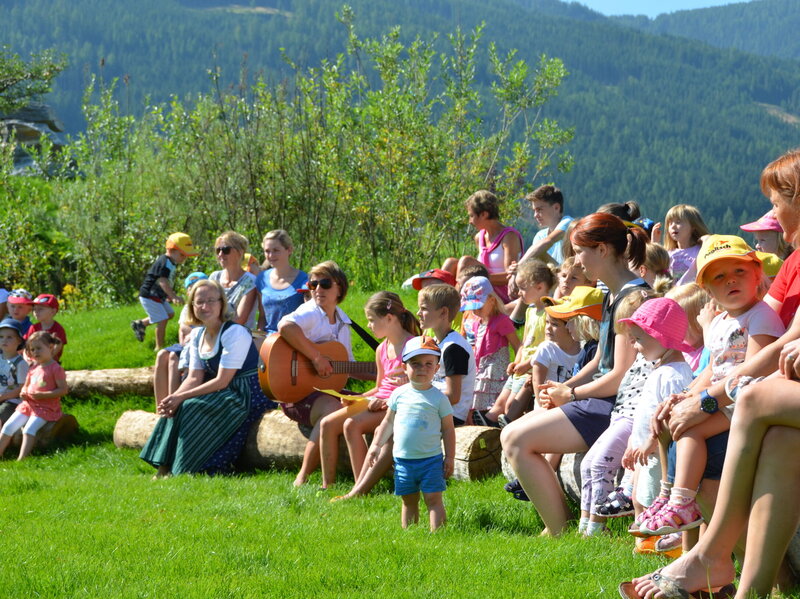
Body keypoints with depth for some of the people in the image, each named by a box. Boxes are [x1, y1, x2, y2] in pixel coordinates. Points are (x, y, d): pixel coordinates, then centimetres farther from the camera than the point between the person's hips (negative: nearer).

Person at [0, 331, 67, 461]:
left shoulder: (55, 368, -9)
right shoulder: (33, 368, 14)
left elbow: (63, 390, -13)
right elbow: (26, 386, 24)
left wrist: (42, 395, -21)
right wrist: (23, 393, -1)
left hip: (46, 408, -7)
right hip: (28, 404, 7)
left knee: (29, 429, -28)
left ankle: (22, 459, -33)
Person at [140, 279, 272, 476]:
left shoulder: (234, 333, -18)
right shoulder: (198, 336, 8)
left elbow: (222, 381, -21)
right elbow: (194, 378, 3)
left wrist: (181, 397, -22)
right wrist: (173, 398, -18)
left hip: (247, 396, -8)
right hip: (225, 394, 8)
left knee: (190, 409, -24)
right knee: (174, 408, -11)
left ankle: (183, 470, -14)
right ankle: (166, 467, -10)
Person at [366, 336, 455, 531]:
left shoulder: (439, 398, -3)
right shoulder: (399, 394, 5)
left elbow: (448, 429, 0)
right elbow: (388, 422, 16)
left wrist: (450, 457, -3)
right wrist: (376, 445, 12)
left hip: (430, 459, -3)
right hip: (403, 459, 3)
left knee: (433, 499, -6)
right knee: (409, 501, 11)